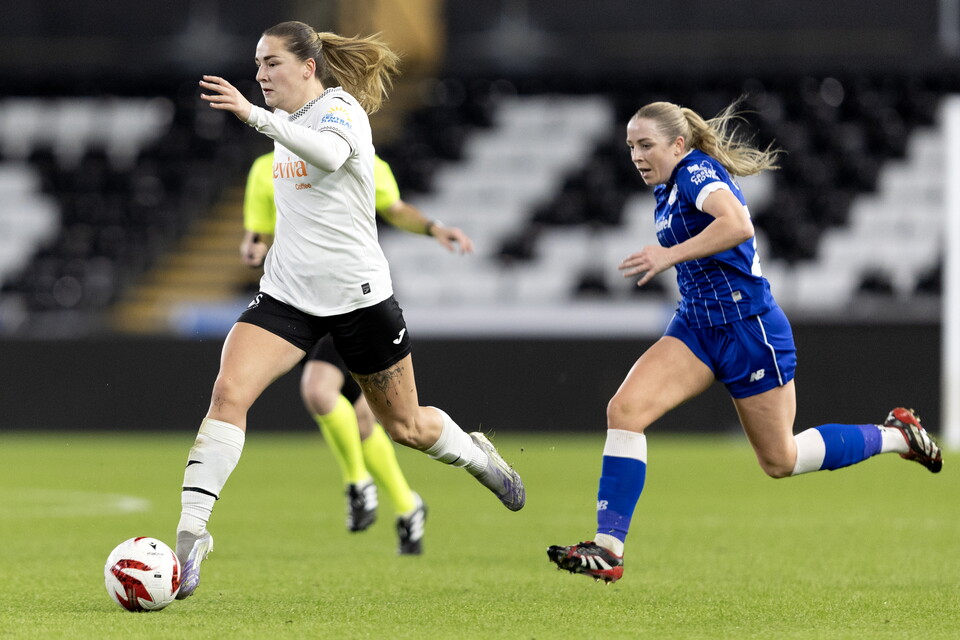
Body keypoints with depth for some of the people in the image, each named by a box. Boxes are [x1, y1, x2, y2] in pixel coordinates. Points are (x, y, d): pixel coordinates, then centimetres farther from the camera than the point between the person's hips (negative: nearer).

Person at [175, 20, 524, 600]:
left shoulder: (340, 109, -14)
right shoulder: (289, 123, 9)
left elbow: (328, 154, -40)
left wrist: (254, 116, -52)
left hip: (358, 293, -5)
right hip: (288, 293, 5)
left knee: (406, 427, 10)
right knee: (229, 392, -20)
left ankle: (476, 454, 44)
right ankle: (191, 535, -24)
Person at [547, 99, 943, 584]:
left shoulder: (697, 171, -16)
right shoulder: (668, 188, 11)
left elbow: (738, 225, -36)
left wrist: (670, 255, -39)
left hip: (748, 327, -8)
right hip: (697, 326, 8)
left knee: (780, 461, 6)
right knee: (624, 410, -14)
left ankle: (895, 435, 28)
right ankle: (607, 549, -18)